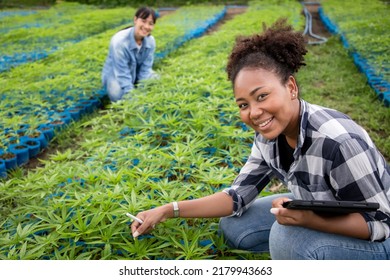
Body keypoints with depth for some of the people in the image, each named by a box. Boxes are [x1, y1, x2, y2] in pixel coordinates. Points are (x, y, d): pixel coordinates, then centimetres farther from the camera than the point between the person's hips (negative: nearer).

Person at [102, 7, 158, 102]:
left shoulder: (151, 41, -17)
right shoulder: (119, 41, -32)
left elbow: (145, 69, -14)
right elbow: (123, 74, -31)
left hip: (137, 74, 5)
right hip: (115, 75, -5)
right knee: (118, 94, -33)